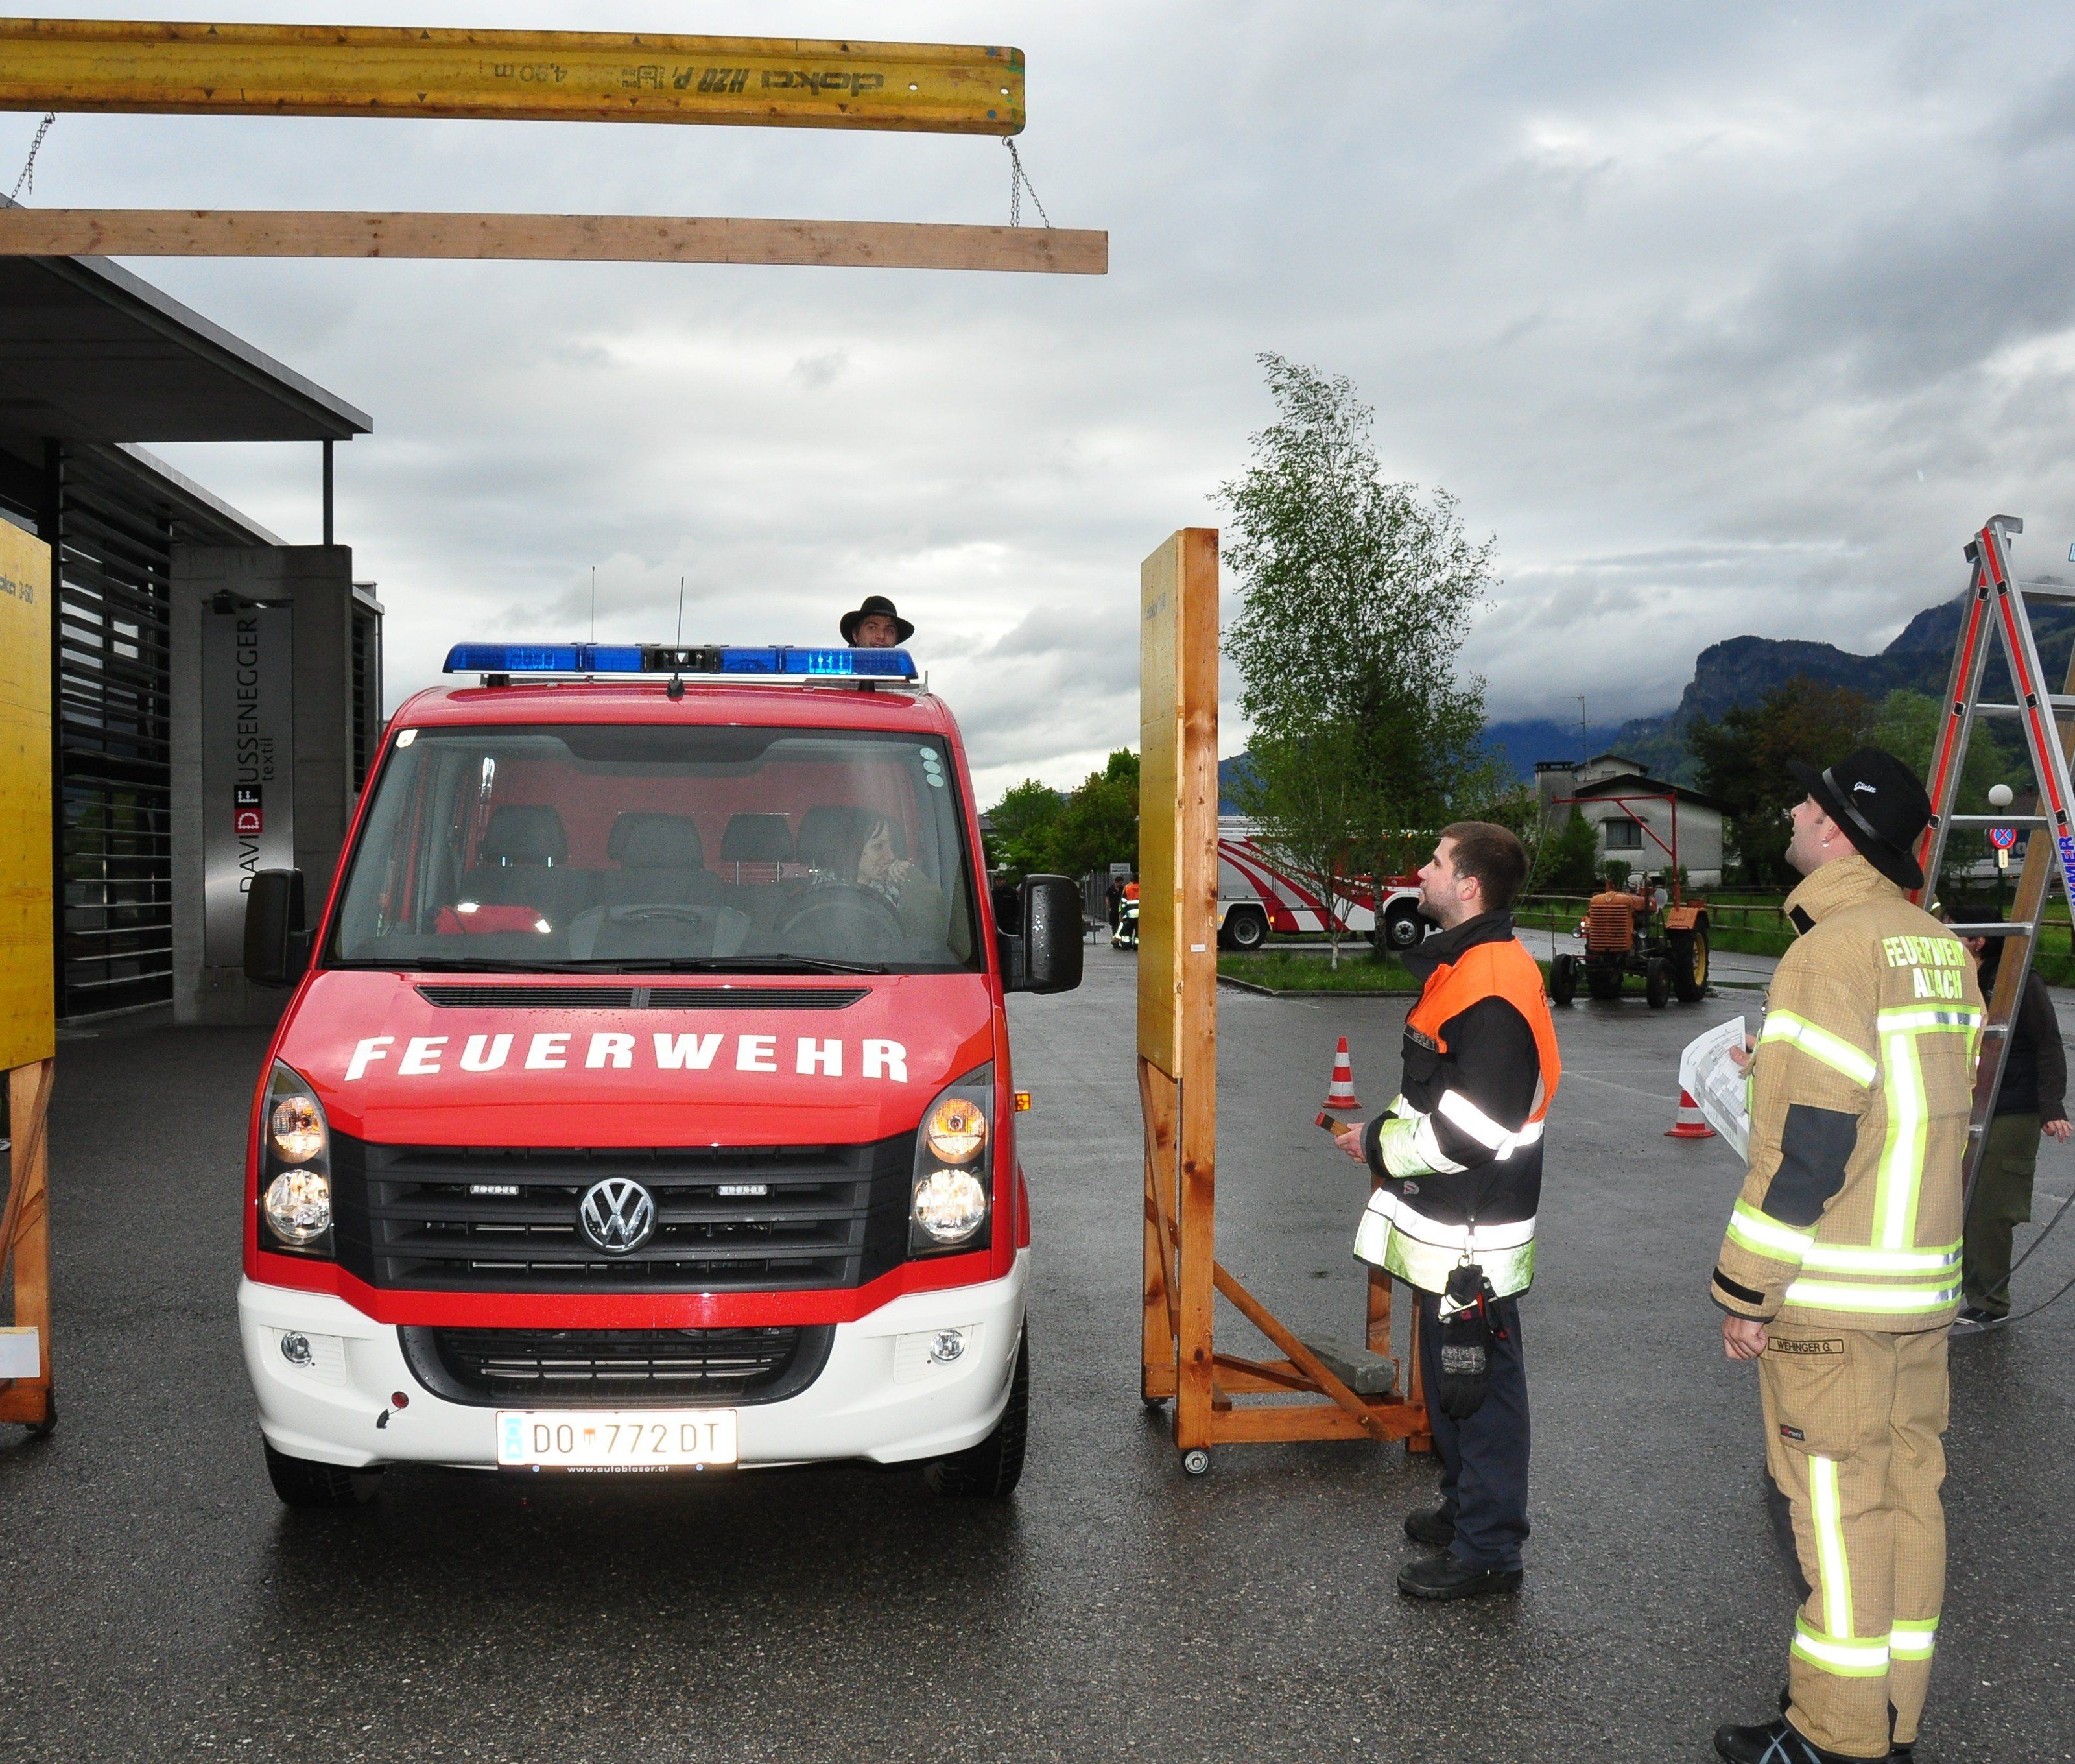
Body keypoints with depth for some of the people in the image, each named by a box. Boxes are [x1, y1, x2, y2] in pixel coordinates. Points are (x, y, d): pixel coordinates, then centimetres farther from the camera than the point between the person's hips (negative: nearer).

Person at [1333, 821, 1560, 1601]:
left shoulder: (1493, 988, -23)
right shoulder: (1464, 966, 13)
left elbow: (1474, 1128, -27)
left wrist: (1380, 1145, -14)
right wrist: (1387, 1132, 10)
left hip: (1472, 1237, -11)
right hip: (1445, 1226, 11)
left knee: (1479, 1389, 0)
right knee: (1449, 1377, 22)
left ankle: (1487, 1551, 11)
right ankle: (1465, 1507, 37)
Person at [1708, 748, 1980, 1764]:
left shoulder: (1830, 954, -17)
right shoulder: (1941, 948, 9)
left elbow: (1808, 1146, -20)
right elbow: (1936, 1114, 15)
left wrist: (1745, 1294, -14)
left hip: (1832, 1296, -8)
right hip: (1923, 1285, 8)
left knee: (1837, 1502, 1)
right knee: (1906, 1489, 14)